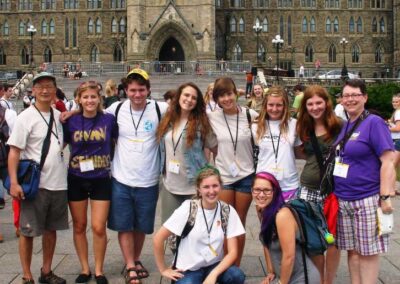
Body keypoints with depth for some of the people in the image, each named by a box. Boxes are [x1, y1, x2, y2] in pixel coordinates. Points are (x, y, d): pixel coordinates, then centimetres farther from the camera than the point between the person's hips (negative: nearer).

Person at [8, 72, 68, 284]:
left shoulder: (59, 115, 8)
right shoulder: (25, 117, -8)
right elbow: (14, 151, -11)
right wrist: (14, 182, -20)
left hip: (58, 183, 5)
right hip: (34, 185, -5)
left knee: (51, 229, 14)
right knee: (28, 231, 4)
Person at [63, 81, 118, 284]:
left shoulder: (109, 119, -4)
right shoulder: (71, 121, -3)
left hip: (101, 179, -1)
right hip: (76, 179, 1)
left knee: (98, 228, -2)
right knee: (79, 226, 10)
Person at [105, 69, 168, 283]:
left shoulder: (160, 109, -8)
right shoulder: (116, 109, -3)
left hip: (148, 181, 0)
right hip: (121, 180, 0)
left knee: (141, 226, 16)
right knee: (124, 226, 6)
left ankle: (136, 260, 37)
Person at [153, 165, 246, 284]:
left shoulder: (228, 211, -6)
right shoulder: (188, 208, -12)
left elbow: (232, 252, -8)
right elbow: (158, 239, -10)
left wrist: (213, 274, -21)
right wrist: (163, 269, -4)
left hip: (215, 265, 2)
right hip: (189, 269, -2)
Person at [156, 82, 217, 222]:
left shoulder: (201, 123, -9)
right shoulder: (168, 120, 3)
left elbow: (216, 149, -3)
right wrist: (162, 171, 10)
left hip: (194, 186, -4)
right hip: (170, 185, 4)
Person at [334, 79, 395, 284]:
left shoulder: (374, 123, -8)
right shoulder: (343, 126, 12)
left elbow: (388, 161, -13)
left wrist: (385, 196, -19)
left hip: (367, 200, -6)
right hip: (342, 199, 6)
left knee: (367, 251, 3)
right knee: (352, 250, 13)